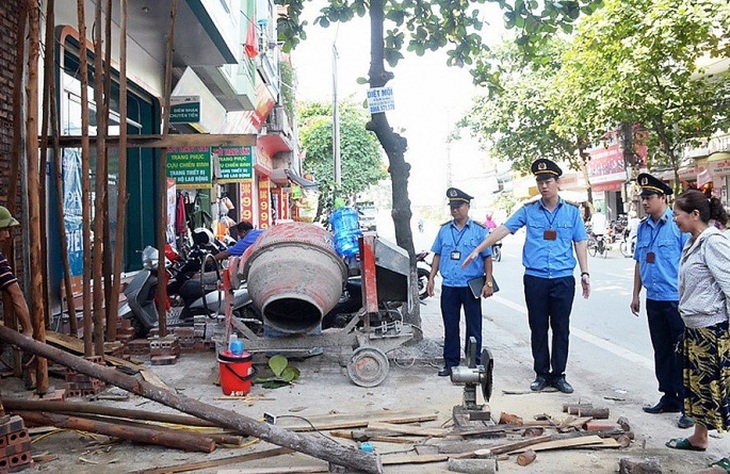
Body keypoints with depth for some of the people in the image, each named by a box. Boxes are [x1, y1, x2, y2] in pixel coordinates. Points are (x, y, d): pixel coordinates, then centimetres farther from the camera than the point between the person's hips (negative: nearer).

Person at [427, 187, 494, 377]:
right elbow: (437, 255, 14)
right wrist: (431, 278, 7)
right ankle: (450, 363, 19)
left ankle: (475, 363, 14)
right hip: (449, 286, 3)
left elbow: (487, 257, 0)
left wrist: (488, 282, -6)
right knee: (450, 327, 9)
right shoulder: (444, 230, 9)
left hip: (471, 286, -3)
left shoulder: (479, 230, -1)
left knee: (474, 327, 4)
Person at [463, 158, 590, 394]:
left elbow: (580, 243, 10)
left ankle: (558, 374, 16)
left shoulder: (572, 212, 7)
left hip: (563, 279, 0)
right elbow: (503, 229, 0)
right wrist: (478, 250, -7)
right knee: (538, 328, 7)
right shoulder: (528, 211, 5)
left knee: (561, 328, 5)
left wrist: (585, 273, 2)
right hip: (535, 279, 0)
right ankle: (541, 374, 17)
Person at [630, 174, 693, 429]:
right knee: (662, 352, 15)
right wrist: (636, 294, 17)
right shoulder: (643, 227, 10)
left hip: (677, 300, -7)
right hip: (654, 300, 7)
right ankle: (669, 398, 27)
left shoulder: (679, 224, -11)